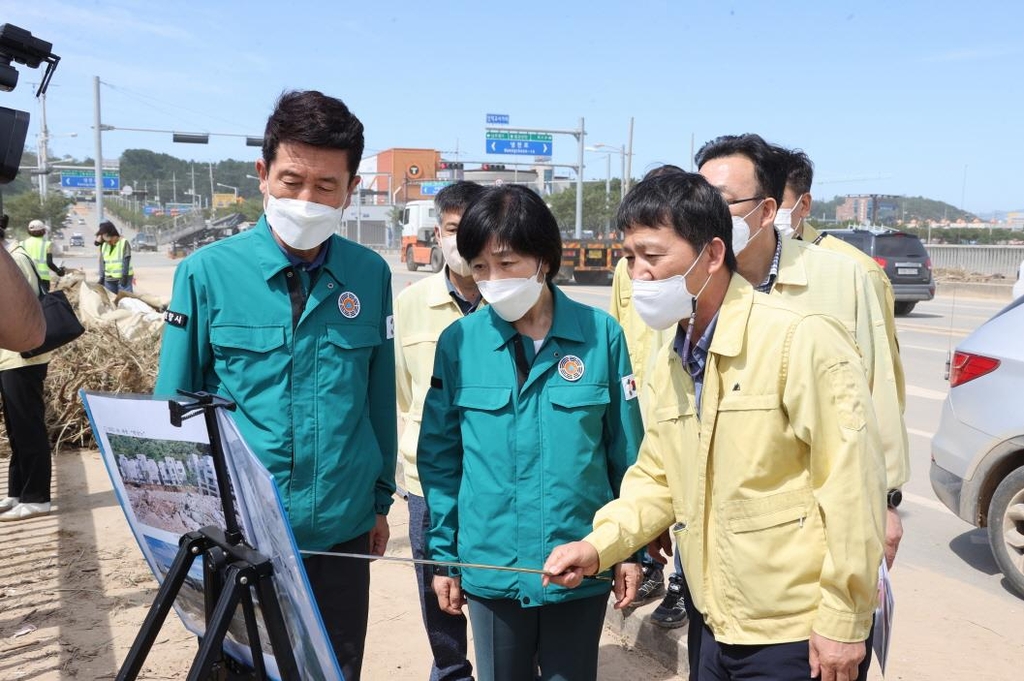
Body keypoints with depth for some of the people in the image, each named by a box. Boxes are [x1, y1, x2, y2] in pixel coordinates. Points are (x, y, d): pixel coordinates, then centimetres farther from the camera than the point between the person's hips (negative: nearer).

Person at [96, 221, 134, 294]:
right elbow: (102, 262, 13)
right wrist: (102, 277, 10)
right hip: (109, 279, 6)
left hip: (123, 278, -6)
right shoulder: (103, 245, 11)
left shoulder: (123, 242, -4)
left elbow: (126, 260, -9)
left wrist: (124, 276, -15)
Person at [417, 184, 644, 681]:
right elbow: (440, 458, 1)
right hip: (489, 565, 1)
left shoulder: (601, 335, -7)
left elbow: (626, 452, 0)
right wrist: (443, 554, 2)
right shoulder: (459, 342, -6)